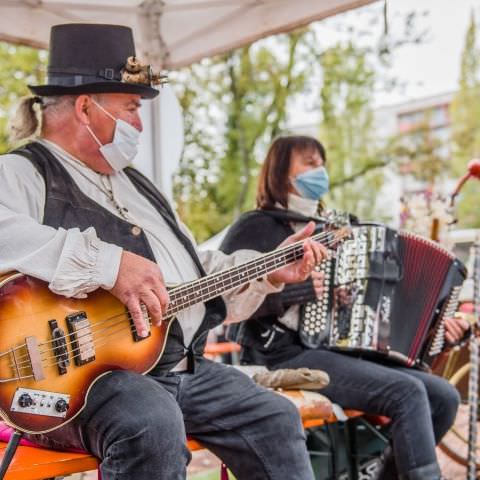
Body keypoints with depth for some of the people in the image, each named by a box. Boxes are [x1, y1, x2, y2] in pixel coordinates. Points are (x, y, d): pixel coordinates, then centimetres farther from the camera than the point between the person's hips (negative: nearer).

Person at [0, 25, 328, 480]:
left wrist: (268, 272, 16)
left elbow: (197, 270, 28)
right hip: (85, 374, -8)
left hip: (182, 366, 8)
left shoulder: (133, 183, 23)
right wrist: (108, 263, -32)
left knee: (275, 420, 3)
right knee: (154, 425, -35)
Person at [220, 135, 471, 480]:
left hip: (340, 351, 8)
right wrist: (297, 291, -19)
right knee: (407, 392, -24)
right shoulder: (256, 227, -1)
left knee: (444, 397, -6)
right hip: (285, 355, -7)